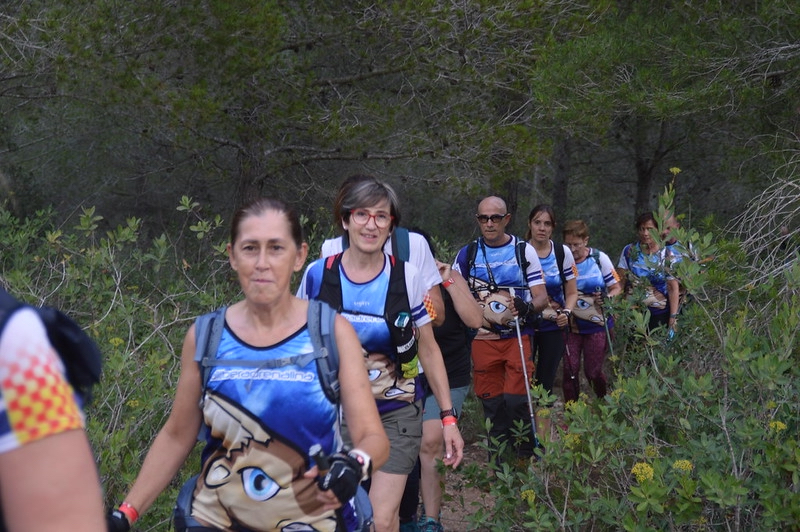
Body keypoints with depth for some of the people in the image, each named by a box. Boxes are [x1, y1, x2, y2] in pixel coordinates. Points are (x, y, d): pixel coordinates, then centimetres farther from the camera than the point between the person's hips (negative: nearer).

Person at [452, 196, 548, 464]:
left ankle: (528, 459, 7)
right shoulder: (467, 253, 6)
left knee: (515, 400, -11)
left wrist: (528, 306, -22)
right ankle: (498, 464, 18)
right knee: (491, 404, 6)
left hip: (517, 338, -2)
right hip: (483, 339, 2)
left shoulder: (524, 250, 2)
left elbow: (542, 297, -1)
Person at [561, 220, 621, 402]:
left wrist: (607, 297, -21)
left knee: (593, 371, 3)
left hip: (597, 325, -1)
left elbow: (616, 287, 0)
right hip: (571, 325, 1)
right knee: (570, 369, -2)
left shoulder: (599, 258, -6)